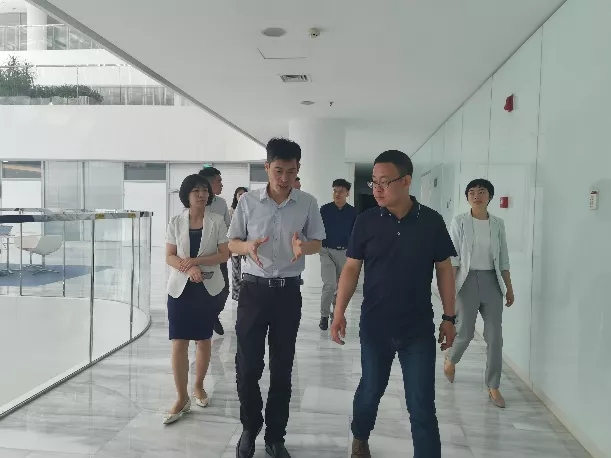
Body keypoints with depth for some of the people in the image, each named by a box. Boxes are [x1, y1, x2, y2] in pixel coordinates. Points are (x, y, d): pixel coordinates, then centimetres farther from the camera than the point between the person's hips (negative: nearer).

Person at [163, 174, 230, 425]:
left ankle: (198, 387, 31)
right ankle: (182, 398, 9)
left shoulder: (217, 222, -2)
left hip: (208, 287, 0)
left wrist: (196, 261, -17)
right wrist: (189, 269, -20)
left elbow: (224, 255, -5)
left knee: (203, 340, 11)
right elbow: (169, 257, -1)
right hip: (180, 287, 0)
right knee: (178, 343, -3)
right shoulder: (176, 222, 1)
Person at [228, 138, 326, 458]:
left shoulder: (307, 203, -1)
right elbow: (232, 243, 4)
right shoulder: (248, 201, -2)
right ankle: (250, 428, 29)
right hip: (253, 289, 0)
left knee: (282, 368, 8)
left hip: (288, 292, 1)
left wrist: (303, 247, -17)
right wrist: (248, 246, -20)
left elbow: (318, 243, 6)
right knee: (247, 366, 4)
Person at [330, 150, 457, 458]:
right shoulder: (366, 221, -6)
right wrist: (339, 311, -10)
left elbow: (444, 270, 2)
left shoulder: (432, 221, -5)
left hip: (419, 330, -1)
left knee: (422, 406, 3)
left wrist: (449, 318, 2)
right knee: (370, 390, 19)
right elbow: (351, 268, -2)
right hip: (375, 327, 1)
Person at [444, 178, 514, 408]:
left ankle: (493, 387, 16)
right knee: (465, 332, 2)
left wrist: (509, 287, 10)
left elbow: (503, 259, 11)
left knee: (495, 335, 2)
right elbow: (452, 257, -7)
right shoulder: (459, 222, -4)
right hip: (468, 280, -3)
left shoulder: (498, 223, 6)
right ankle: (450, 359, 36)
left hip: (491, 281, 3)